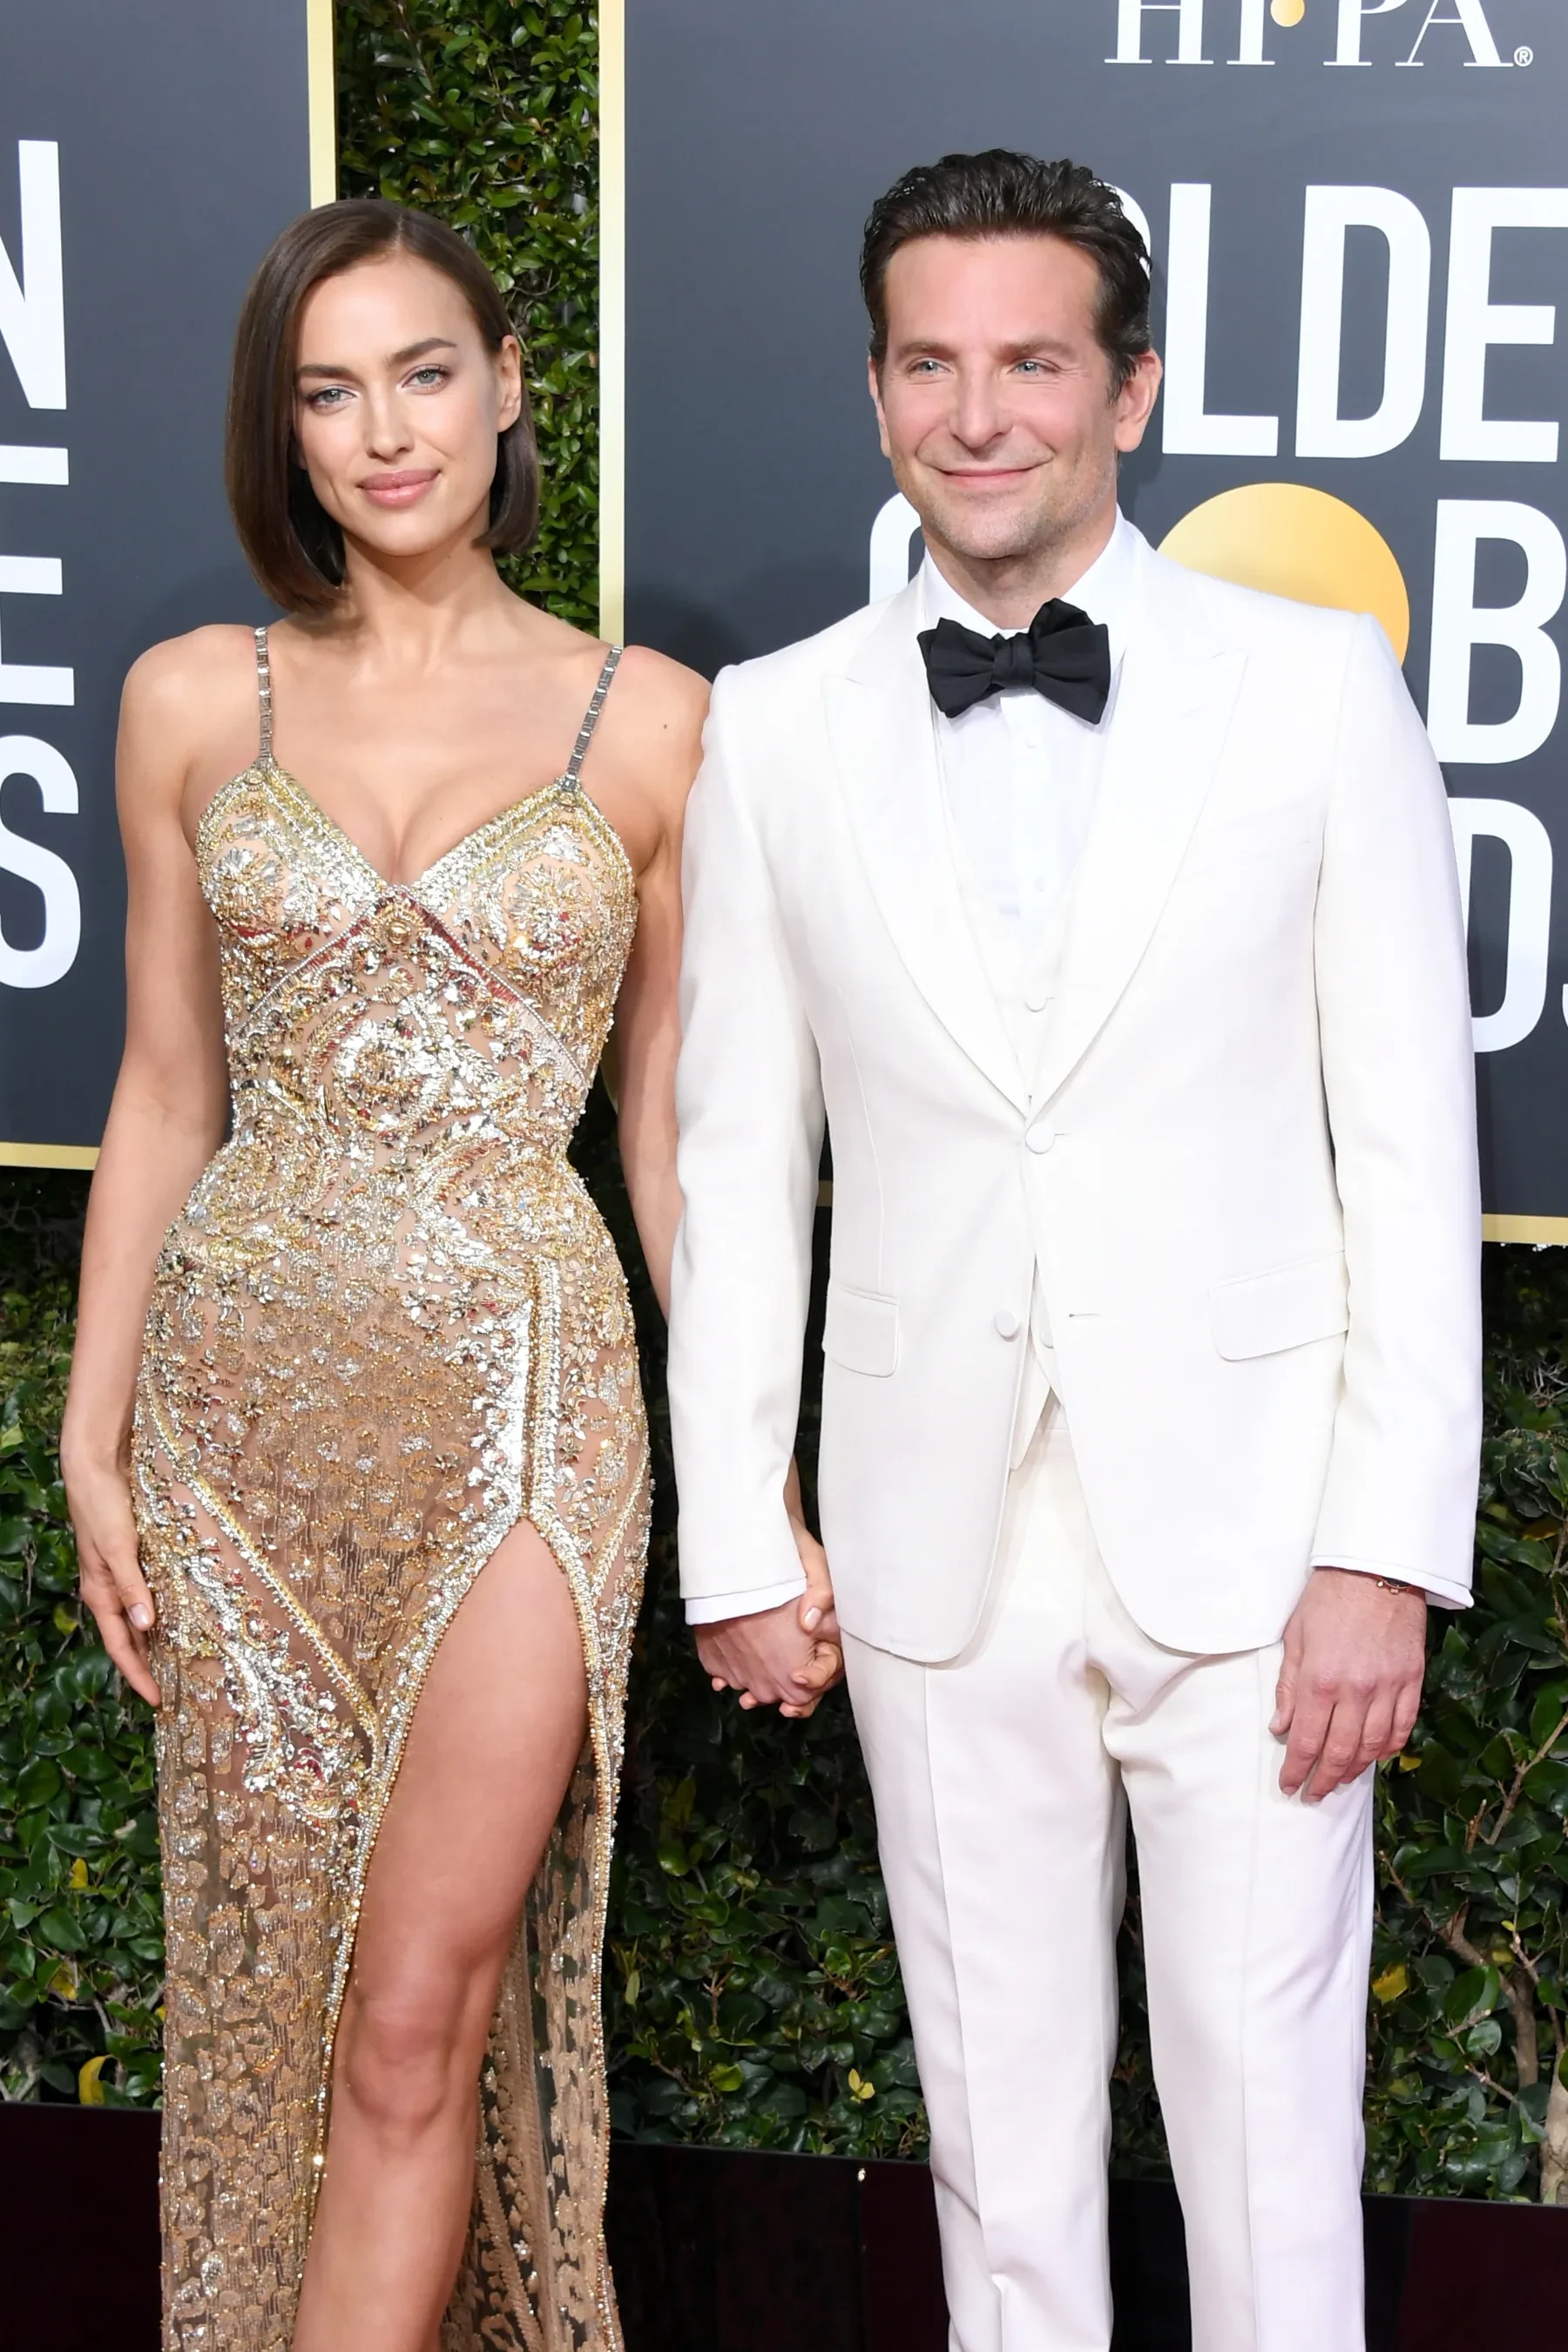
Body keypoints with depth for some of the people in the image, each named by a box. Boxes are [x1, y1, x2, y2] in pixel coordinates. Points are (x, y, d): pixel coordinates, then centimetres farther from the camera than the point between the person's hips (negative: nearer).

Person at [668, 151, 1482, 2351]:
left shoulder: (1318, 685, -2)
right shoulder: (777, 728, 3)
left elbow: (1408, 1138, -3)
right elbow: (736, 1155, 7)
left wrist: (1387, 1548, -8)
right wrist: (735, 1538, 5)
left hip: (1245, 1529, -1)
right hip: (941, 1545, 2)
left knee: (1271, 2102, 7)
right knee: (1001, 2101, 14)